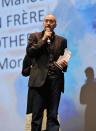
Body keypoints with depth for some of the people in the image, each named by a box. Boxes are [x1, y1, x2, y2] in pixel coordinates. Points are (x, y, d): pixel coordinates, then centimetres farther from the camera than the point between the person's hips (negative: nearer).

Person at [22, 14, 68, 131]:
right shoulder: (34, 36, 11)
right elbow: (29, 52, -4)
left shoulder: (62, 40, 16)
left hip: (55, 80, 2)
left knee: (53, 116, 1)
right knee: (36, 115, -1)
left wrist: (64, 65, -4)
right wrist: (43, 39, -3)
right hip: (39, 79, -1)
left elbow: (65, 59, 19)